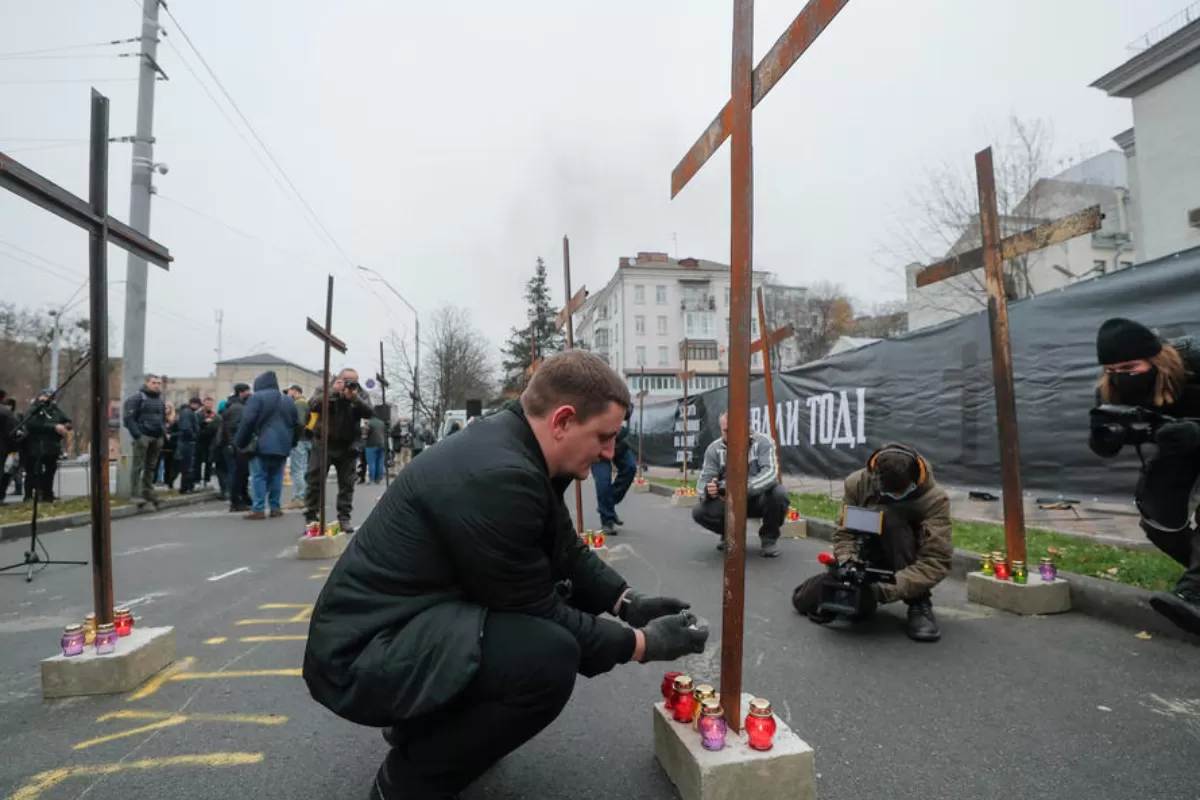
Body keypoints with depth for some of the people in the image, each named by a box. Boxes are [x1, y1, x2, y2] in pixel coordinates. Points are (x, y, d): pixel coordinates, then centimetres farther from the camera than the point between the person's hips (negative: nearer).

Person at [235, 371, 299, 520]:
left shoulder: (257, 397, -4)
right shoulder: (288, 400, 17)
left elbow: (247, 422, -10)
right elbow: (294, 424, 19)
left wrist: (239, 442, -2)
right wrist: (290, 443, 22)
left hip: (261, 444, -6)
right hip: (282, 445, 6)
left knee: (258, 476, -2)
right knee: (276, 477, 10)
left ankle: (258, 509, -5)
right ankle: (275, 508, 11)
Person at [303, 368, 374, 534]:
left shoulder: (359, 395, 6)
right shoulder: (326, 391, 2)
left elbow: (370, 413, -10)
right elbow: (312, 405, -16)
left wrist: (355, 398, -23)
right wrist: (333, 391, -25)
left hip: (347, 447, 2)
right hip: (323, 444, -2)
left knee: (347, 484, 6)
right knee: (315, 483, 0)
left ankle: (344, 519, 14)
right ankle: (310, 519, 8)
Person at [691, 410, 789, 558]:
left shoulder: (762, 442, -18)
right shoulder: (714, 449, -9)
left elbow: (770, 472, -32)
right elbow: (703, 480, -12)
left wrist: (747, 488, -49)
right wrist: (708, 490, -39)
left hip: (758, 499, -2)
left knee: (779, 493, -34)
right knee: (699, 512, -22)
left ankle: (769, 537, -4)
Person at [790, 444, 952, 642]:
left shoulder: (935, 499, -22)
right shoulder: (857, 483, -15)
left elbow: (937, 561, -27)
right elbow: (844, 533, -10)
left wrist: (889, 587, -38)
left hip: (905, 569, -3)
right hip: (866, 562, 3)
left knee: (889, 516, -33)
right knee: (805, 601, -15)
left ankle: (919, 604, -21)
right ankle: (865, 593, 16)